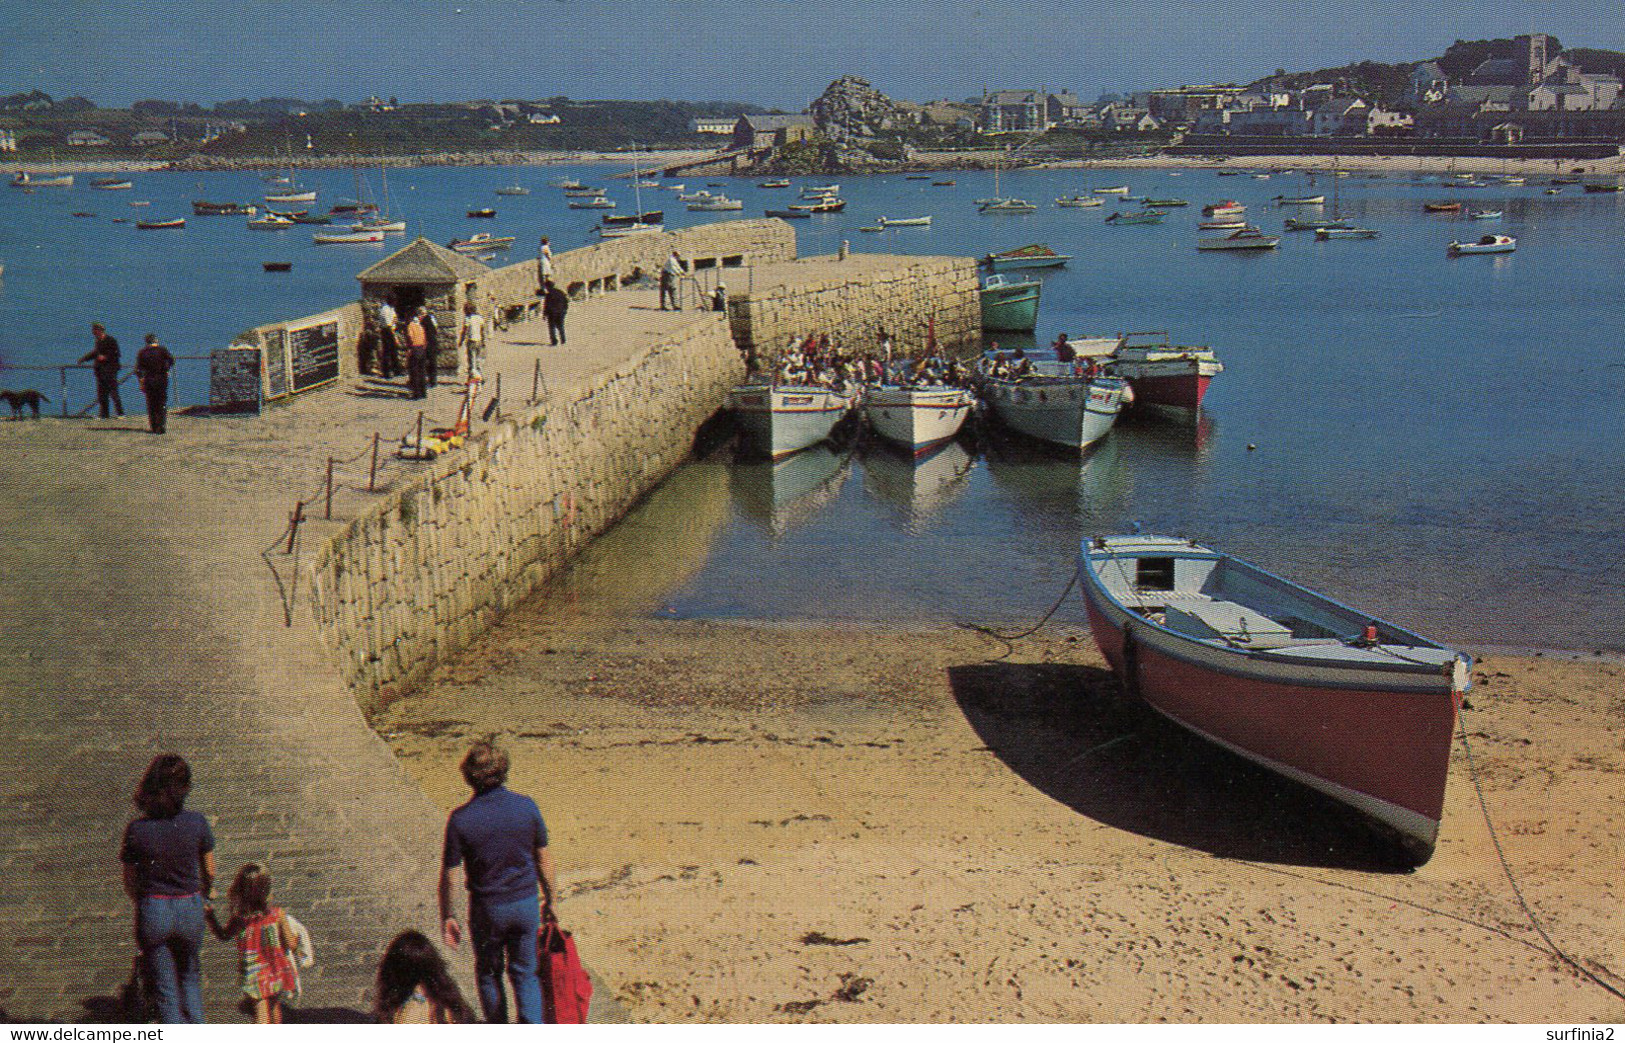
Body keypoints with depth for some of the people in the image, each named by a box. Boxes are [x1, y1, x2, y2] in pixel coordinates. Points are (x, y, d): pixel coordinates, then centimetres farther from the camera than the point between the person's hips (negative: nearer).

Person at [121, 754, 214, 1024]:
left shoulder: (136, 830, -16)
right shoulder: (197, 824, -14)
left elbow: (130, 884, -4)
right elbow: (209, 872, 1)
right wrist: (207, 891, 24)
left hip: (153, 911, -2)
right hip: (191, 909, 2)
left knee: (164, 987, 14)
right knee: (189, 975, 27)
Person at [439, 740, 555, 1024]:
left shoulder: (461, 819, -17)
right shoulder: (527, 807, -11)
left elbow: (448, 875, -11)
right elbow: (544, 859, -2)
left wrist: (446, 917, 2)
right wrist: (549, 897, 12)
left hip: (487, 908, -1)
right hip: (526, 904, 2)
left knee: (488, 972, 21)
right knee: (525, 973, 17)